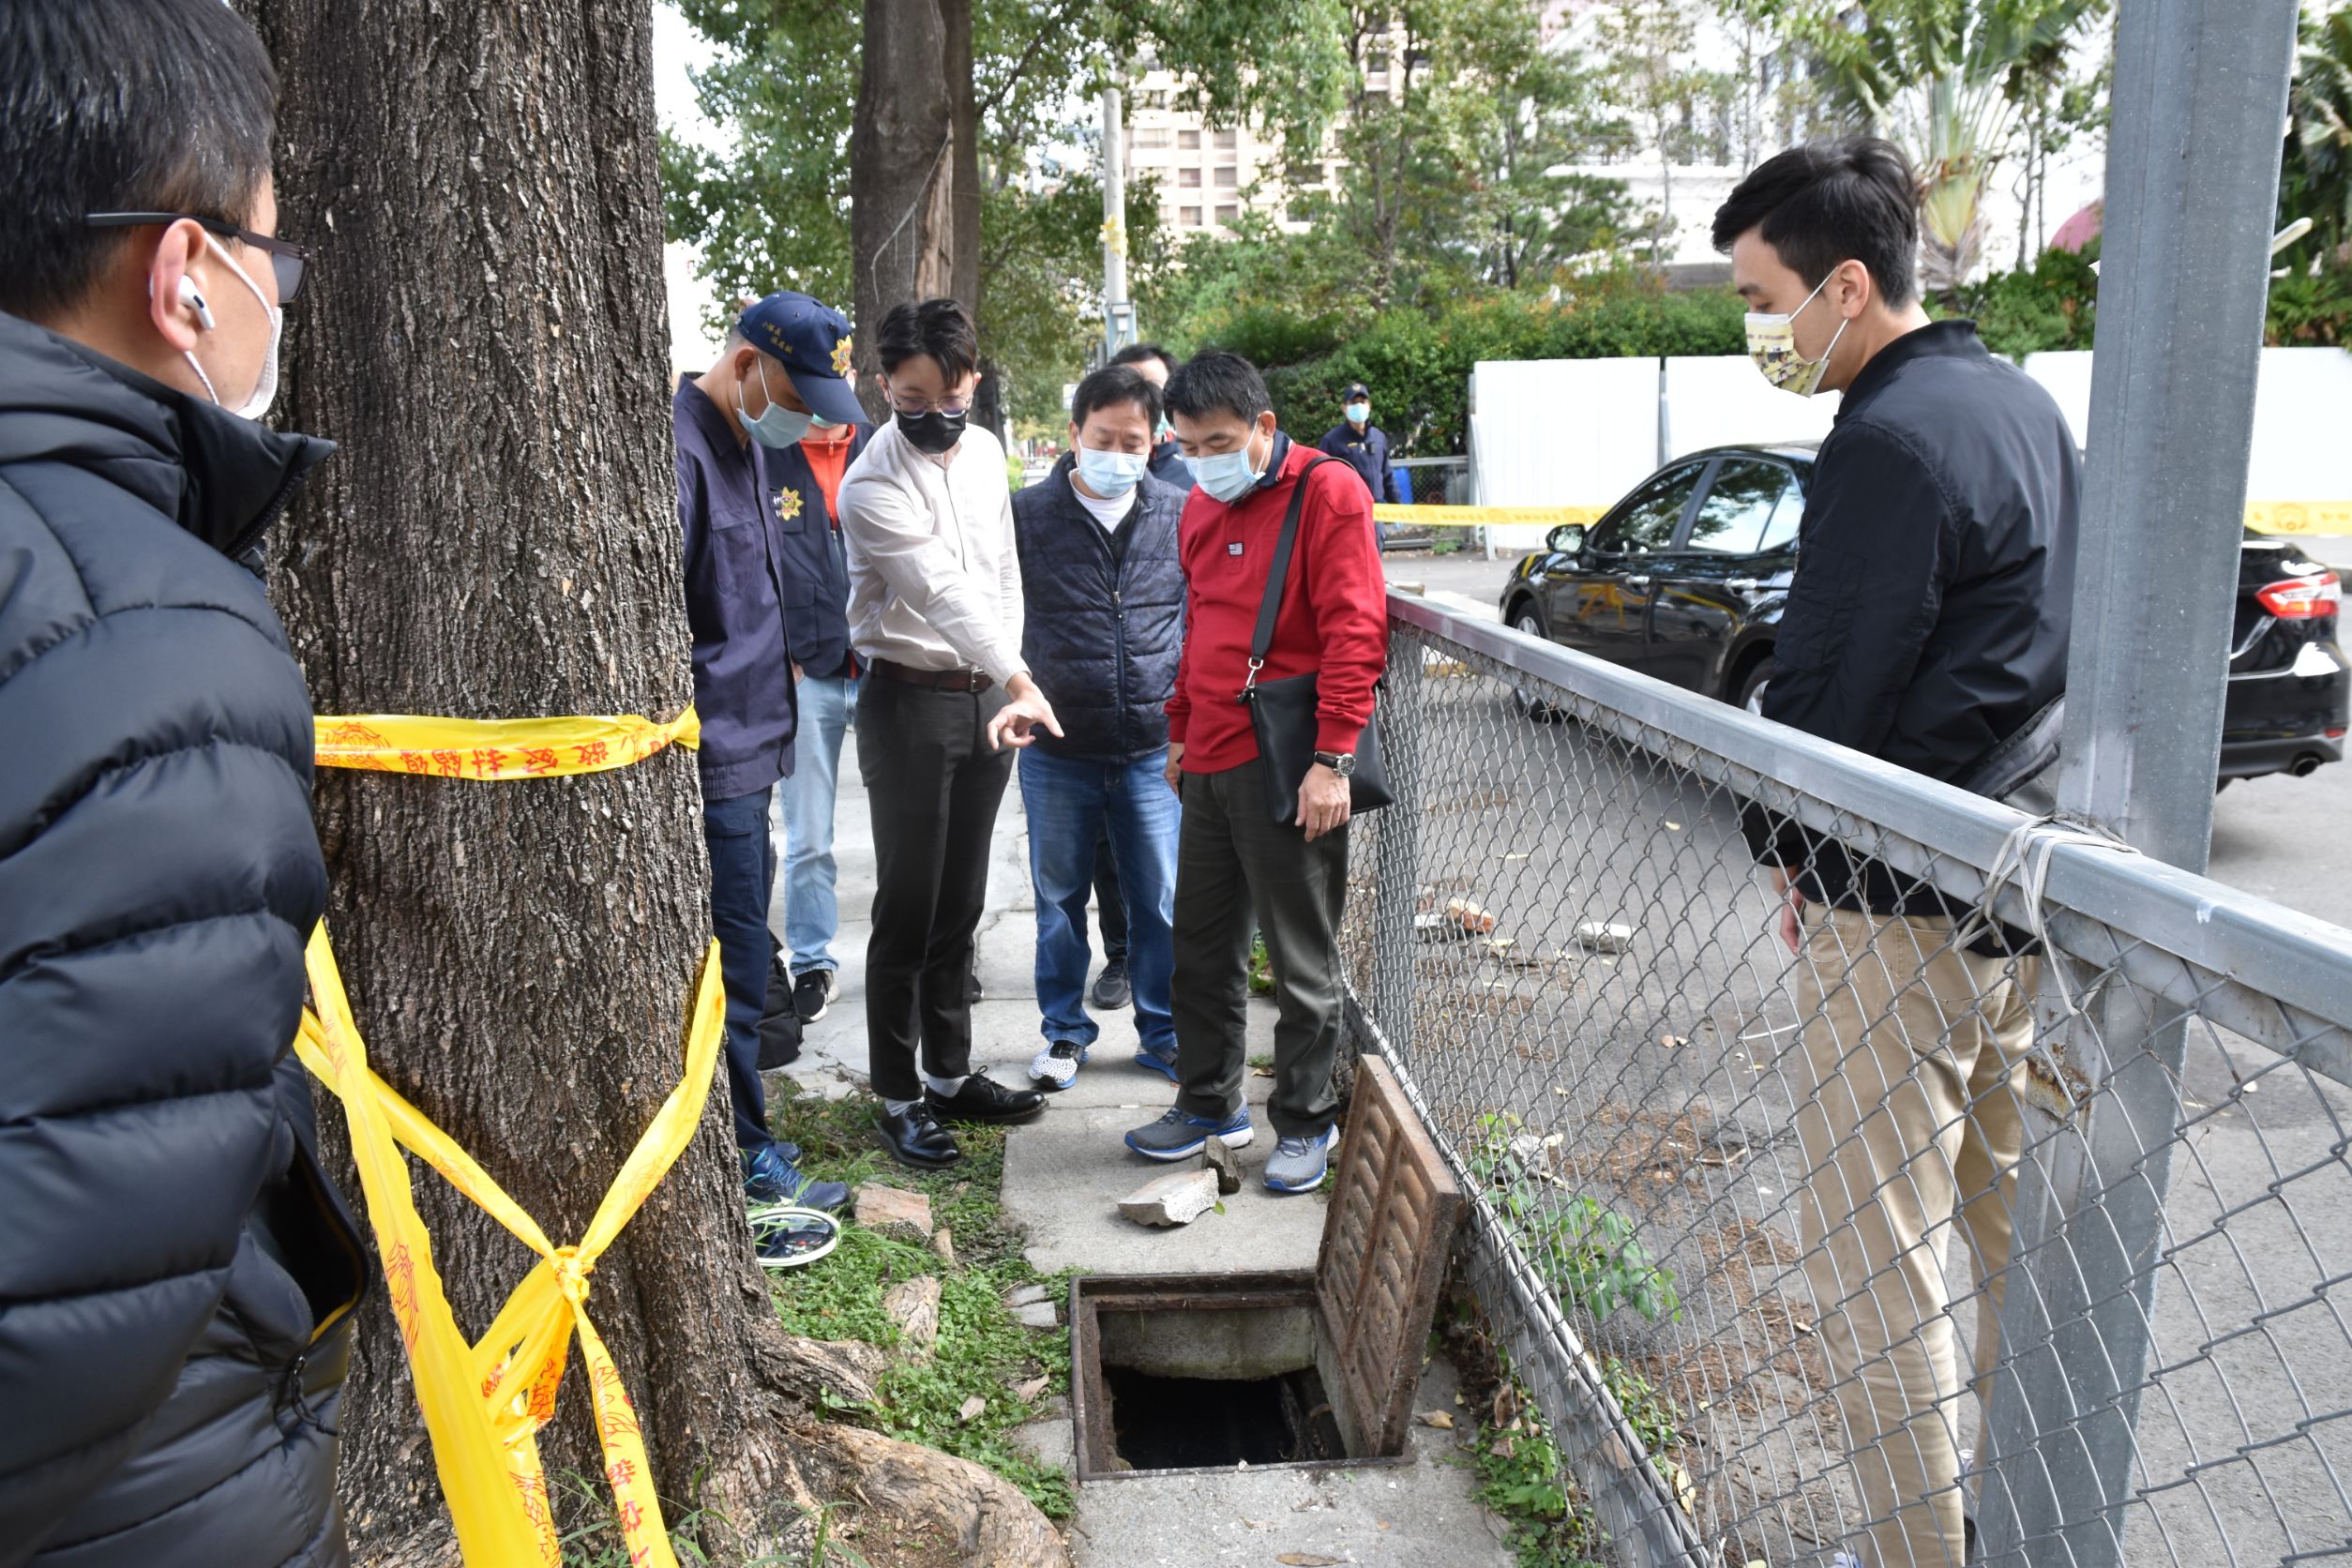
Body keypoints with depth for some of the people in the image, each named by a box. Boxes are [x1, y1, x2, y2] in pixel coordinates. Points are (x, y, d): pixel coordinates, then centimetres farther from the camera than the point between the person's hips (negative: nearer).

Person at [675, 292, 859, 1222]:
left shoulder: (743, 446, 15)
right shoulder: (679, 449, -17)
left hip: (746, 757, 10)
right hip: (710, 769, -10)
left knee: (736, 970, 17)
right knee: (729, 977, -1)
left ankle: (745, 1160, 29)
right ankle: (744, 1170, 11)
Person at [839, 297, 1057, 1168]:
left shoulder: (984, 452, 7)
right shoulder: (873, 486, -16)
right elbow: (945, 594, -28)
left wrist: (1008, 693, 8)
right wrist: (1022, 682, -38)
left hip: (986, 697, 6)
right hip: (910, 702, -6)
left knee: (961, 902, 14)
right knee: (908, 908, -1)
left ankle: (950, 1074, 26)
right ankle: (900, 1101, 11)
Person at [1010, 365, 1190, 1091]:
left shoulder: (1181, 514, 1)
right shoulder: (1027, 514, -3)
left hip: (1155, 746, 0)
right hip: (1056, 750, 0)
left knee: (1162, 900, 8)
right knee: (1059, 896, 13)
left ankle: (1164, 1034, 27)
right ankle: (1065, 1030, 31)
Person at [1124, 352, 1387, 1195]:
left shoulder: (1326, 494, -9)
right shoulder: (1203, 508, 15)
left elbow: (1354, 634, -15)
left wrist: (1332, 760, -19)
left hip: (1286, 771, -7)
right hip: (1210, 767, 8)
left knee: (1302, 960, 3)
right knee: (1203, 944, 16)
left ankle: (1304, 1124, 18)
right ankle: (1210, 1102, 31)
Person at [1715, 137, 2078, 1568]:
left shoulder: (1888, 443, -18)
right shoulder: (2023, 403, 12)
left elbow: (1831, 686, -18)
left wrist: (1790, 852, -1)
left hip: (1906, 909, -10)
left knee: (1876, 1245, -1)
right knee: (2016, 1213, 20)